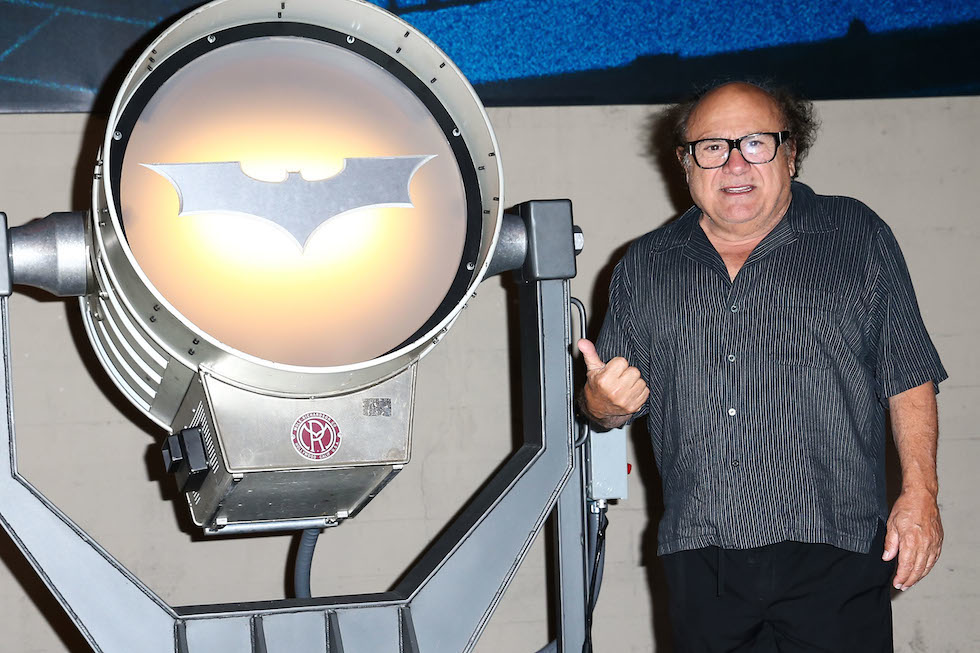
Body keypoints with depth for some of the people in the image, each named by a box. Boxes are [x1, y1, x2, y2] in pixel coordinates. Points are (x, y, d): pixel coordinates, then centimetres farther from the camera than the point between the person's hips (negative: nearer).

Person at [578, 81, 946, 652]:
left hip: (832, 554, -2)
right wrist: (606, 402, -7)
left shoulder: (859, 239, 5)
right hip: (699, 560, 3)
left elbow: (909, 378, 5)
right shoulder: (644, 267, 12)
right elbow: (608, 405, 17)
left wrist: (920, 492, -4)